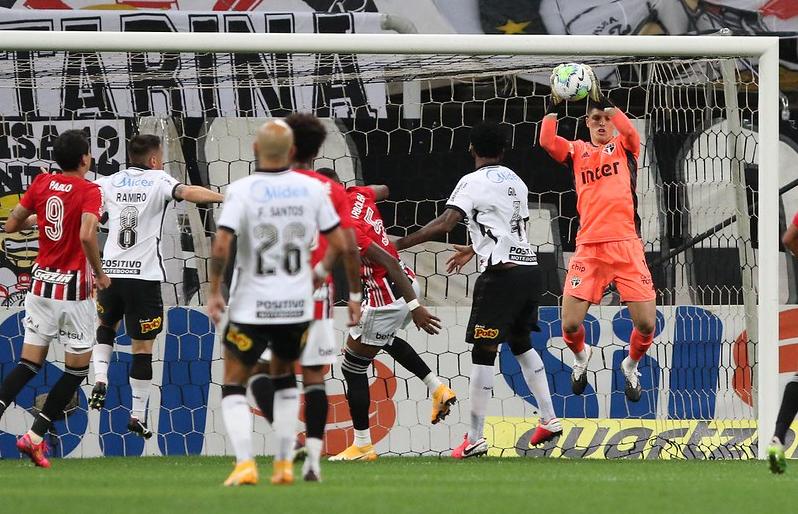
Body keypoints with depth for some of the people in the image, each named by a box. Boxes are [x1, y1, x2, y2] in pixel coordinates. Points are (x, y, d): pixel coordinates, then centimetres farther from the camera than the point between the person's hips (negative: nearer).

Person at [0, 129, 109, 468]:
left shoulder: (42, 183, 4)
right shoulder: (89, 191, -11)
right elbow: (87, 236, -25)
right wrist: (99, 274, -11)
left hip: (41, 282, 5)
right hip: (74, 286, -5)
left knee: (30, 362, 11)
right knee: (78, 367, 7)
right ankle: (35, 436, 1)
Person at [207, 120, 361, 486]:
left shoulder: (241, 190, -11)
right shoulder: (312, 189, -1)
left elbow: (221, 246, -19)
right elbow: (339, 245, 2)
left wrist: (214, 292, -8)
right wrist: (319, 271, 19)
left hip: (251, 306, -3)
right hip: (297, 304, 3)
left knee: (234, 385, 9)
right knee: (284, 377, 24)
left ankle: (244, 463, -7)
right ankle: (284, 464, 18)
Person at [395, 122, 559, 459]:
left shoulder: (474, 182, -6)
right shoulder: (515, 182, 18)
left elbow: (445, 223, -18)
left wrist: (399, 244, -15)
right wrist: (474, 250, 46)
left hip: (501, 274, -7)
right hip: (529, 269, 7)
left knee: (483, 352, -4)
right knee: (521, 343, 23)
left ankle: (475, 437, -5)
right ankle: (549, 420, 21)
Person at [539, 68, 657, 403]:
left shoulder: (624, 147, 10)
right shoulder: (578, 151, 14)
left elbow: (631, 132, -14)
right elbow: (546, 142, -5)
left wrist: (604, 100, -22)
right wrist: (553, 106, -15)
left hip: (625, 244, -1)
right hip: (588, 247, 1)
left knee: (646, 324, -8)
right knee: (570, 325, -8)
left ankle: (631, 366, 24)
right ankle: (581, 356, 28)